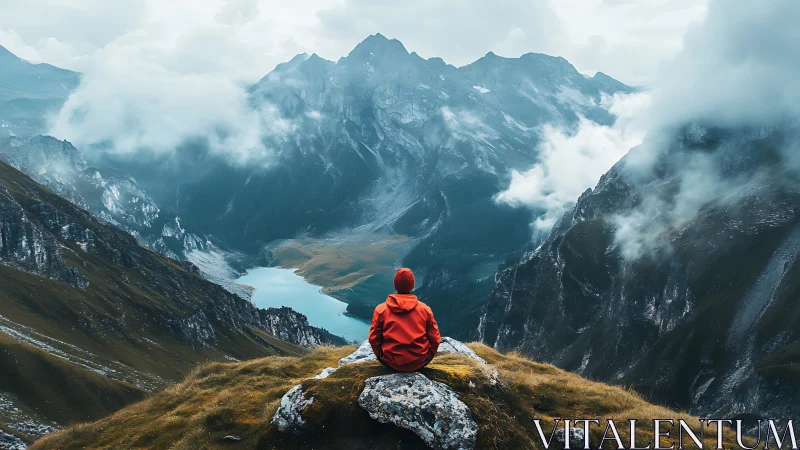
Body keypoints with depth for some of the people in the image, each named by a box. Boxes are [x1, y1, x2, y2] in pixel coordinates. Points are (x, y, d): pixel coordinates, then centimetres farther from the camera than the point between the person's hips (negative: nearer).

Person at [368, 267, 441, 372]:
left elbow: (374, 339, -4)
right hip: (419, 363, 0)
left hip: (391, 363, 0)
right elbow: (435, 340, -1)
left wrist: (382, 357, 15)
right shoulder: (425, 309, -6)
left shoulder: (381, 309, -8)